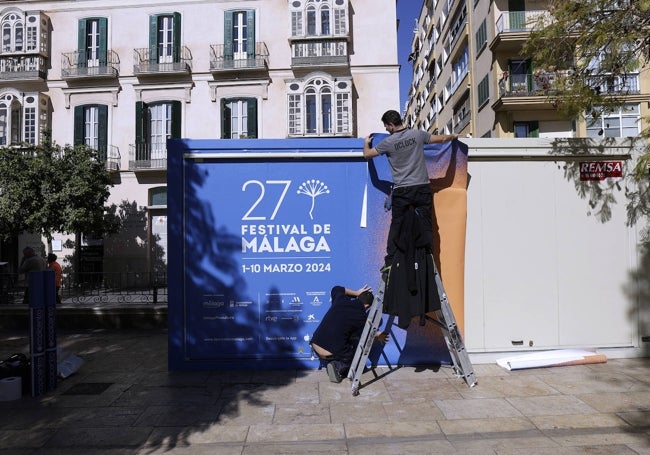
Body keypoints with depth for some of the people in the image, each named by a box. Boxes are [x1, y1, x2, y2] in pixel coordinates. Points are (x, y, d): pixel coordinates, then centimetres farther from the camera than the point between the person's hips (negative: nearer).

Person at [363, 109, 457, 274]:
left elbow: (367, 154, 8)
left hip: (401, 191, -1)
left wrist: (366, 142, 30)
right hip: (422, 188, 1)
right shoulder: (417, 134, 1)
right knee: (426, 225, 5)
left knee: (396, 225, 7)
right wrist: (453, 136, 33)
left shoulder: (388, 142, -4)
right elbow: (442, 138, 11)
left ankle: (390, 262, 5)